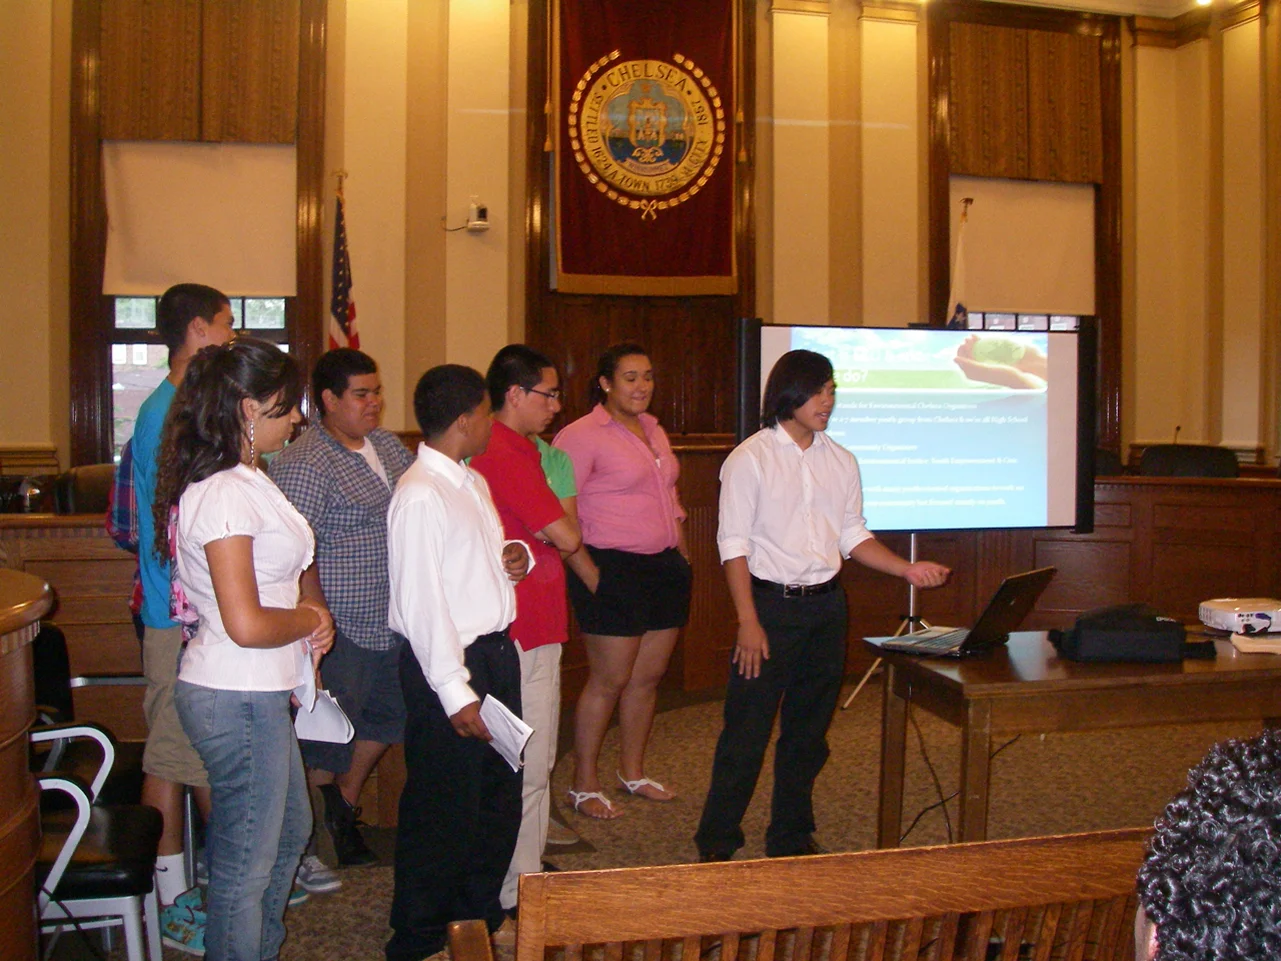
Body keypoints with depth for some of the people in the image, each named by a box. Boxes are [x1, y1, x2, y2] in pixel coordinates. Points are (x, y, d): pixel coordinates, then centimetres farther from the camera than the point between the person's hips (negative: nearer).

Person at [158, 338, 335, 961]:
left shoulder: (246, 480, 10)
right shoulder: (224, 494, -22)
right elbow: (247, 624, -27)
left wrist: (308, 618, 6)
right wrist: (310, 620, -9)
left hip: (261, 691, 11)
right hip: (237, 699, -11)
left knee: (289, 831, 25)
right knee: (247, 863, 4)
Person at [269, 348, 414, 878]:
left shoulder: (389, 445, 11)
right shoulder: (303, 463, -16)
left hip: (393, 622, 8)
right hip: (341, 629, -8)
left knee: (386, 715, 20)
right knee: (326, 738, 3)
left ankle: (343, 804, 42)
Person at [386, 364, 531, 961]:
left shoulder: (473, 483, 11)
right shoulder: (421, 495, -18)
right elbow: (421, 602, -21)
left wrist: (513, 556, 1)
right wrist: (457, 694, -22)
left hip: (496, 651, 9)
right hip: (446, 664, -9)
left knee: (500, 791, 20)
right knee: (443, 808, 3)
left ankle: (481, 912, 39)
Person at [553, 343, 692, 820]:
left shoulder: (655, 432, 15)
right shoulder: (582, 435, -10)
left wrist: (680, 552, 16)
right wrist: (589, 574, -16)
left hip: (665, 567, 7)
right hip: (614, 570, -7)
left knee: (648, 676, 13)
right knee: (609, 681, -2)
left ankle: (633, 771, 28)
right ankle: (584, 783, 13)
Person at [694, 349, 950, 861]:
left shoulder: (841, 461, 10)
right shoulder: (750, 459, -6)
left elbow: (853, 536, 13)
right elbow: (733, 544, -8)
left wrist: (908, 569, -1)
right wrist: (748, 622, -15)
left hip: (827, 607, 5)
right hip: (771, 603, -5)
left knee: (809, 731, 13)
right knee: (746, 732, -3)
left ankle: (792, 838, 26)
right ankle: (716, 845, 9)